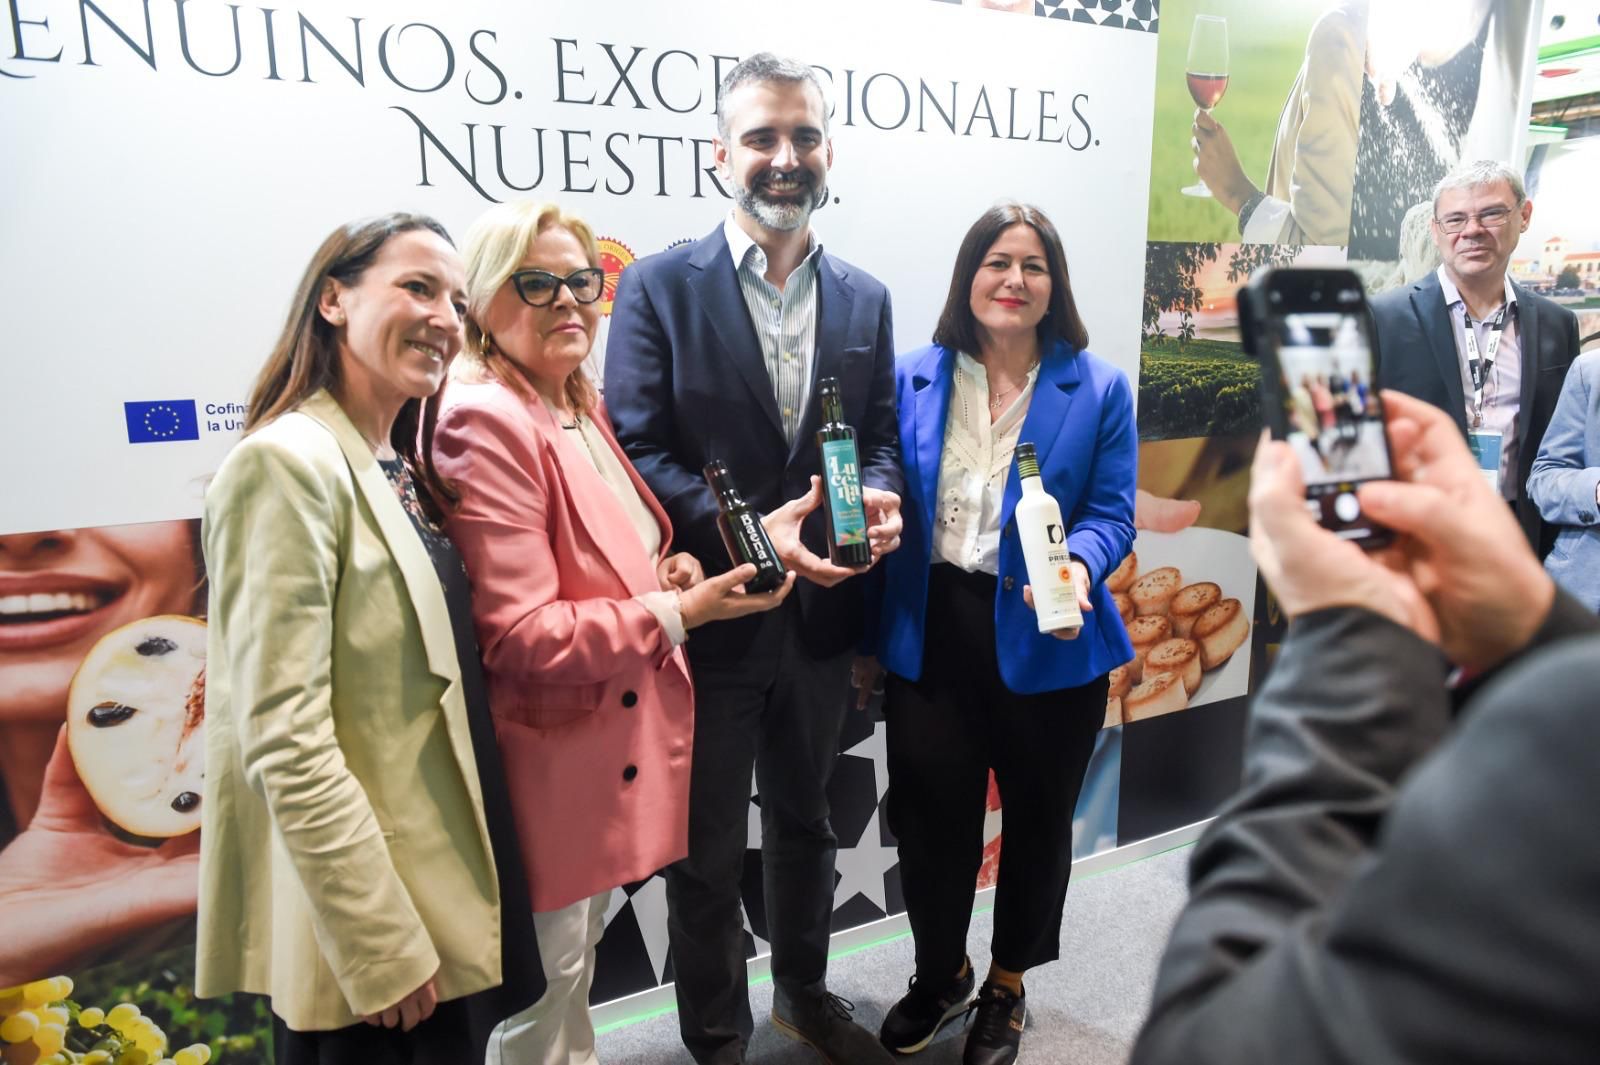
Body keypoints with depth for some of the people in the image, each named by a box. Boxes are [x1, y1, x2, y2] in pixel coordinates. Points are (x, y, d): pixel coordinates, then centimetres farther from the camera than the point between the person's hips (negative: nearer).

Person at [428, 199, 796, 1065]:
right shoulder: (484, 422, -22)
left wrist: (670, 568, -1)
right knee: (542, 983, 12)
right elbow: (520, 637, -24)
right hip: (551, 759, -9)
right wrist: (680, 611, -24)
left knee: (578, 956, 27)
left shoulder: (580, 407, 7)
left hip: (615, 739, 9)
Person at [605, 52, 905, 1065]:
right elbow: (638, 451, -13)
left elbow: (880, 439, 8)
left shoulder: (865, 298, 5)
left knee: (806, 823, 24)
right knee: (707, 852, 14)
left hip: (823, 613, 4)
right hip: (709, 615, -4)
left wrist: (881, 499, -15)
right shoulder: (659, 286, -7)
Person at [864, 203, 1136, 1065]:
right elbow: (889, 502, 4)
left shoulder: (1098, 388, -3)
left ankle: (1006, 986, 44)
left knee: (1037, 820, 16)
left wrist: (1077, 564, -28)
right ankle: (939, 974, 41)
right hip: (931, 636, 1)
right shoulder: (914, 378, 1)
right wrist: (873, 638, 2)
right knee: (929, 819, 11)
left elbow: (1111, 513, -4)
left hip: (1046, 641, 0)